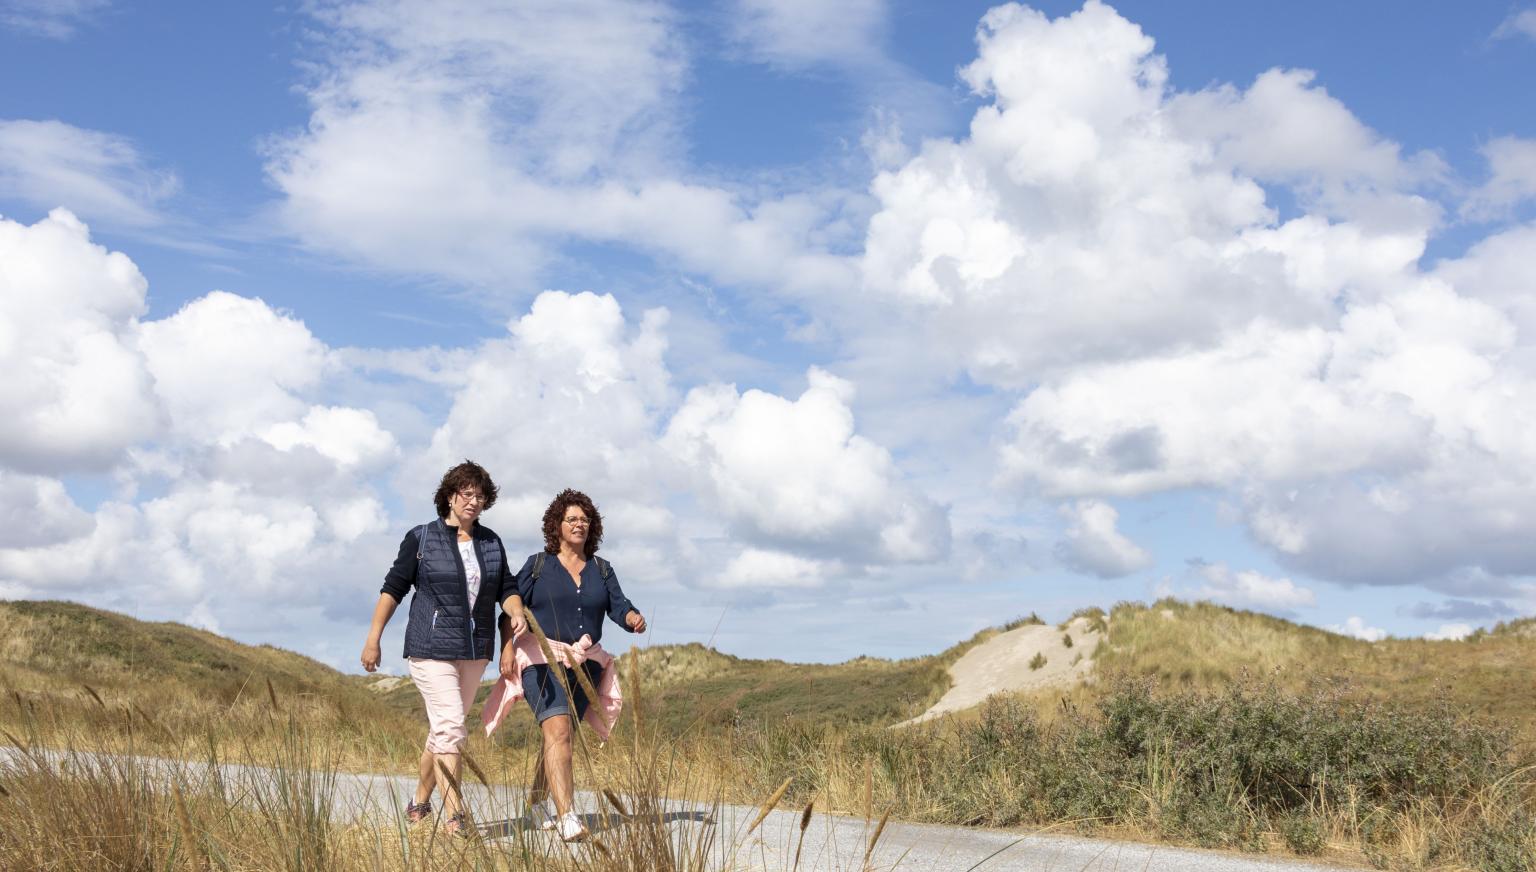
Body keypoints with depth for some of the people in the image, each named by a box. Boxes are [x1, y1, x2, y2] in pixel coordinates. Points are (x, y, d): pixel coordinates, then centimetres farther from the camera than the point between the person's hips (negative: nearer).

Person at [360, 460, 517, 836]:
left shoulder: (491, 542, 9)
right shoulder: (421, 538, -3)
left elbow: (506, 589, 13)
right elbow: (393, 588, -1)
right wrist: (373, 639, -3)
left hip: (475, 650, 5)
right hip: (432, 648, -5)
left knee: (442, 728, 12)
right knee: (450, 727, -14)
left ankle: (419, 803, 26)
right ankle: (455, 816, -14)